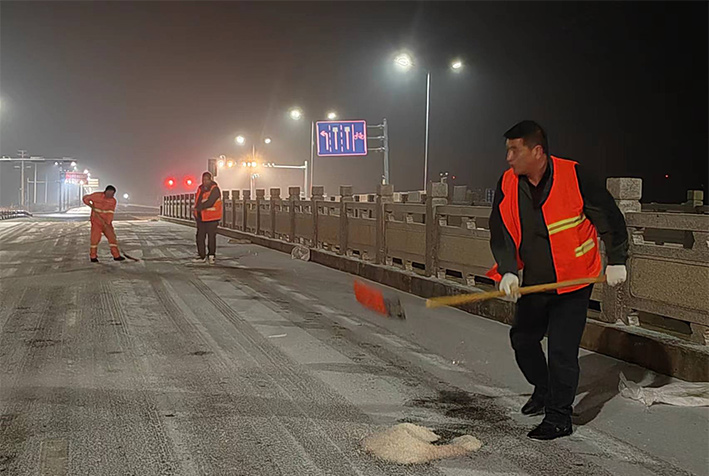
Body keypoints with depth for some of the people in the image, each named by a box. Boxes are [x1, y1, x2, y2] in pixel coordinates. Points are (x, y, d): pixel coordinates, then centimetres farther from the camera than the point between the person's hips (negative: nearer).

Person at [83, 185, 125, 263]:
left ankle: (116, 255, 7)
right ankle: (93, 257, 8)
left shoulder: (113, 201, -3)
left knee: (112, 236, 1)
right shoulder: (97, 195, -10)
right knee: (95, 237, -4)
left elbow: (110, 213, -10)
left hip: (106, 222, 4)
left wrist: (108, 223, -23)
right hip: (96, 220, -4)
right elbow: (85, 198, -3)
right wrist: (91, 206, -17)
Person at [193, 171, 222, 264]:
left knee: (211, 237, 0)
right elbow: (197, 201, 16)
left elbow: (209, 202, -21)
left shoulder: (214, 189, -12)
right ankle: (201, 256, 17)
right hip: (201, 218, 7)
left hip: (211, 218, -7)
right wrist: (197, 210, 1)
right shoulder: (200, 188, 10)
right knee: (200, 237, 8)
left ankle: (211, 255, 12)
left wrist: (199, 208, -14)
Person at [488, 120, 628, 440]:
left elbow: (609, 217, -8)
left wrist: (616, 261, -5)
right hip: (533, 283, 6)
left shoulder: (573, 175, -18)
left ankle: (559, 418, 10)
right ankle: (543, 390, 40)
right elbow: (500, 232, -3)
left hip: (574, 282, -5)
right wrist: (508, 271, -17)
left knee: (562, 350, -6)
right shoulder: (507, 185, -4)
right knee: (522, 338, 15)